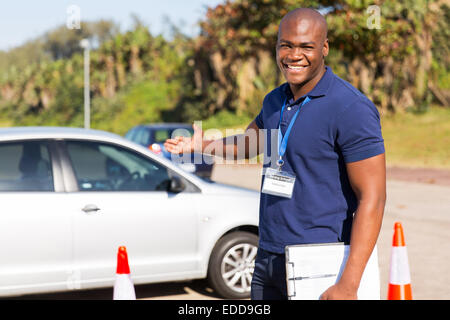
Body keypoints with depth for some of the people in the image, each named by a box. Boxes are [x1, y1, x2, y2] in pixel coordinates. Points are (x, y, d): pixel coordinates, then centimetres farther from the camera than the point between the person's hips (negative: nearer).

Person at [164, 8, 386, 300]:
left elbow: (372, 198, -19)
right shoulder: (275, 101, 8)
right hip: (267, 257, 7)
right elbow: (248, 143, 31)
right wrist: (203, 144, 15)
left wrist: (349, 285, -25)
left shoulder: (352, 108, -14)